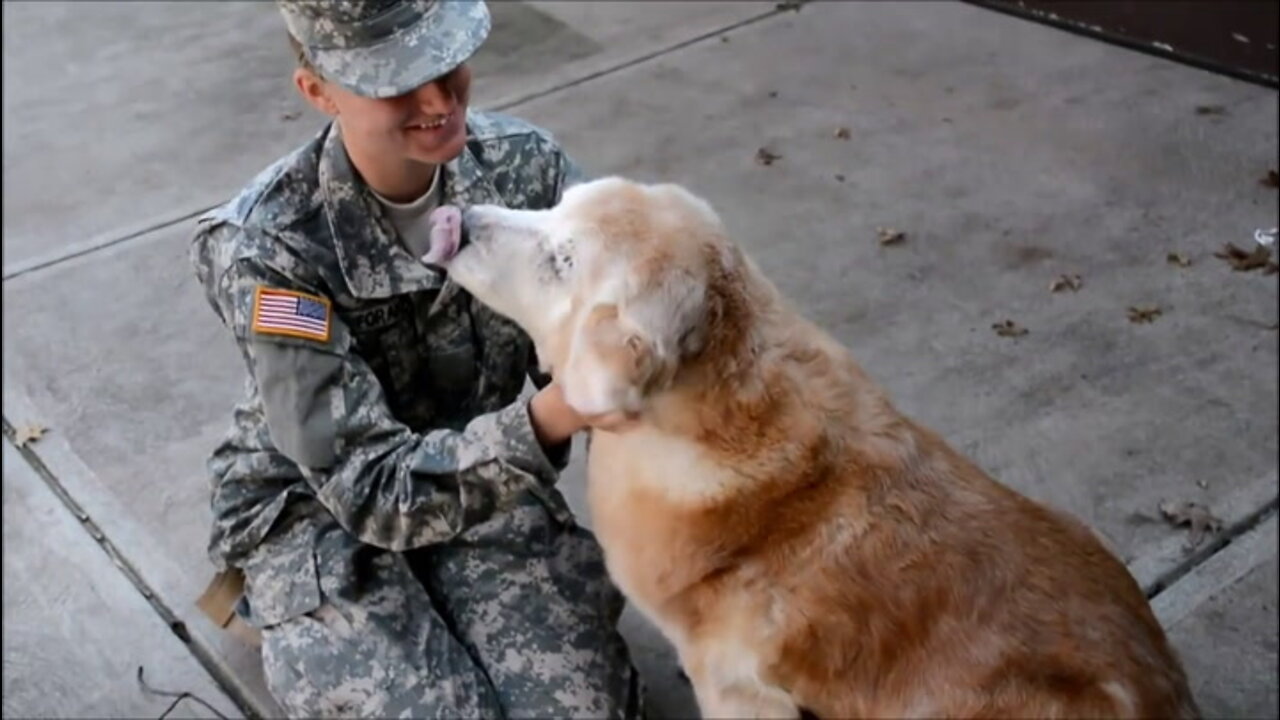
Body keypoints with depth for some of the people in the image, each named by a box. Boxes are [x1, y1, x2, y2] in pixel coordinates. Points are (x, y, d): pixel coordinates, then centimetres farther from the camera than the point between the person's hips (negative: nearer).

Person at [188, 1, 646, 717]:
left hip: (487, 475, 3)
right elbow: (372, 489, -28)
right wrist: (547, 419, -43)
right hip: (320, 511, -2)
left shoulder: (524, 163, -15)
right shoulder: (268, 248, -26)